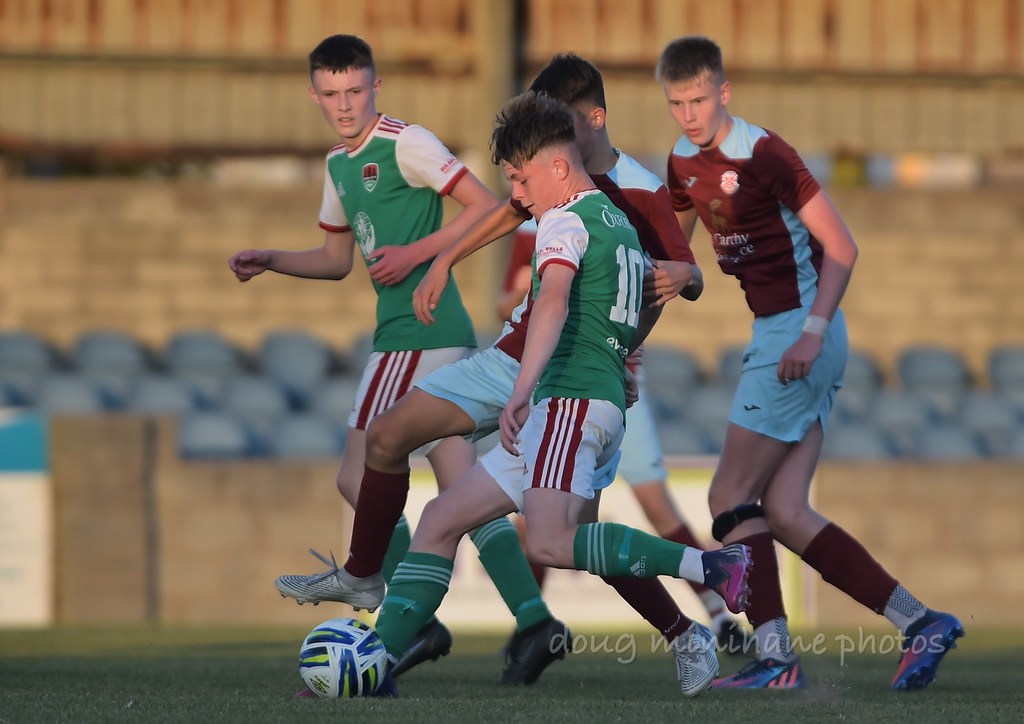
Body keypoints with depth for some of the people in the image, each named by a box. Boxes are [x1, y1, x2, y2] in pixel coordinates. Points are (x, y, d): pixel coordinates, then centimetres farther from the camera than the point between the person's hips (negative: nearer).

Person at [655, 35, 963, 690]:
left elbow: (841, 248, -14)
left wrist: (811, 334, -22)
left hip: (800, 333, -8)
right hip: (773, 332, 8)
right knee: (782, 513, 1)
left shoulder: (764, 155, -14)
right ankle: (921, 622, 1)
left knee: (732, 499, -8)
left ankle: (775, 658, -8)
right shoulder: (684, 162, 12)